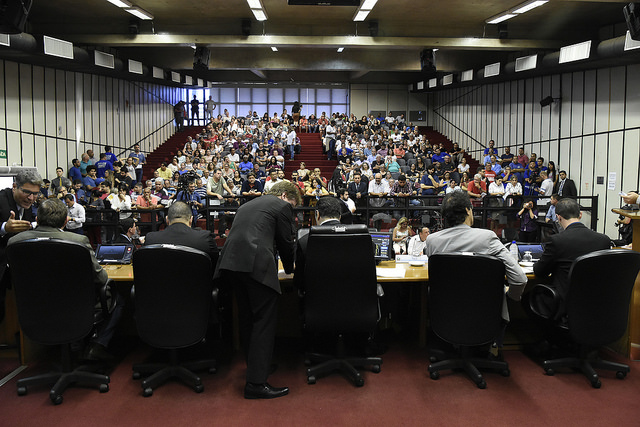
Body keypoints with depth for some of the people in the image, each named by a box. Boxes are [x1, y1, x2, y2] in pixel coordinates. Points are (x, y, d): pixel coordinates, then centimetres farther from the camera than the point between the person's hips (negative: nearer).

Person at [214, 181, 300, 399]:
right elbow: (286, 242, 9)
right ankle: (256, 383, -4)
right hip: (257, 265, -8)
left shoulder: (247, 205, 31)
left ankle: (254, 367, 33)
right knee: (265, 321, -3)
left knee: (247, 318, 19)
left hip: (232, 262, 8)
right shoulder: (282, 206, 9)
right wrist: (289, 268, 28)